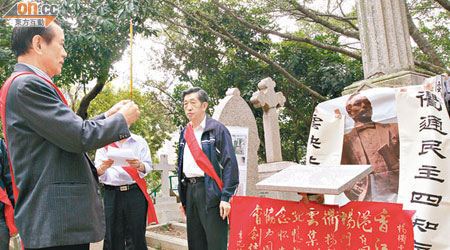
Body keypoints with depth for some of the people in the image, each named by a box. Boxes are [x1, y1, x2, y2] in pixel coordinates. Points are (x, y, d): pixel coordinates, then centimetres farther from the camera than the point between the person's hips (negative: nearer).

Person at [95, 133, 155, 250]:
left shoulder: (140, 141, 11)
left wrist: (139, 165, -16)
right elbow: (97, 171, 8)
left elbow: (148, 167, 6)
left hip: (135, 192, 0)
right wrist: (103, 167, -16)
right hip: (111, 194, 1)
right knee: (112, 238, -2)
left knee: (137, 236, -2)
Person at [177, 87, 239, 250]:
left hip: (210, 191, -6)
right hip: (190, 190, 7)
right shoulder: (185, 133, 16)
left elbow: (230, 164, -10)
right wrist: (182, 198, 17)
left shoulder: (217, 129, -5)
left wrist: (226, 197, -17)